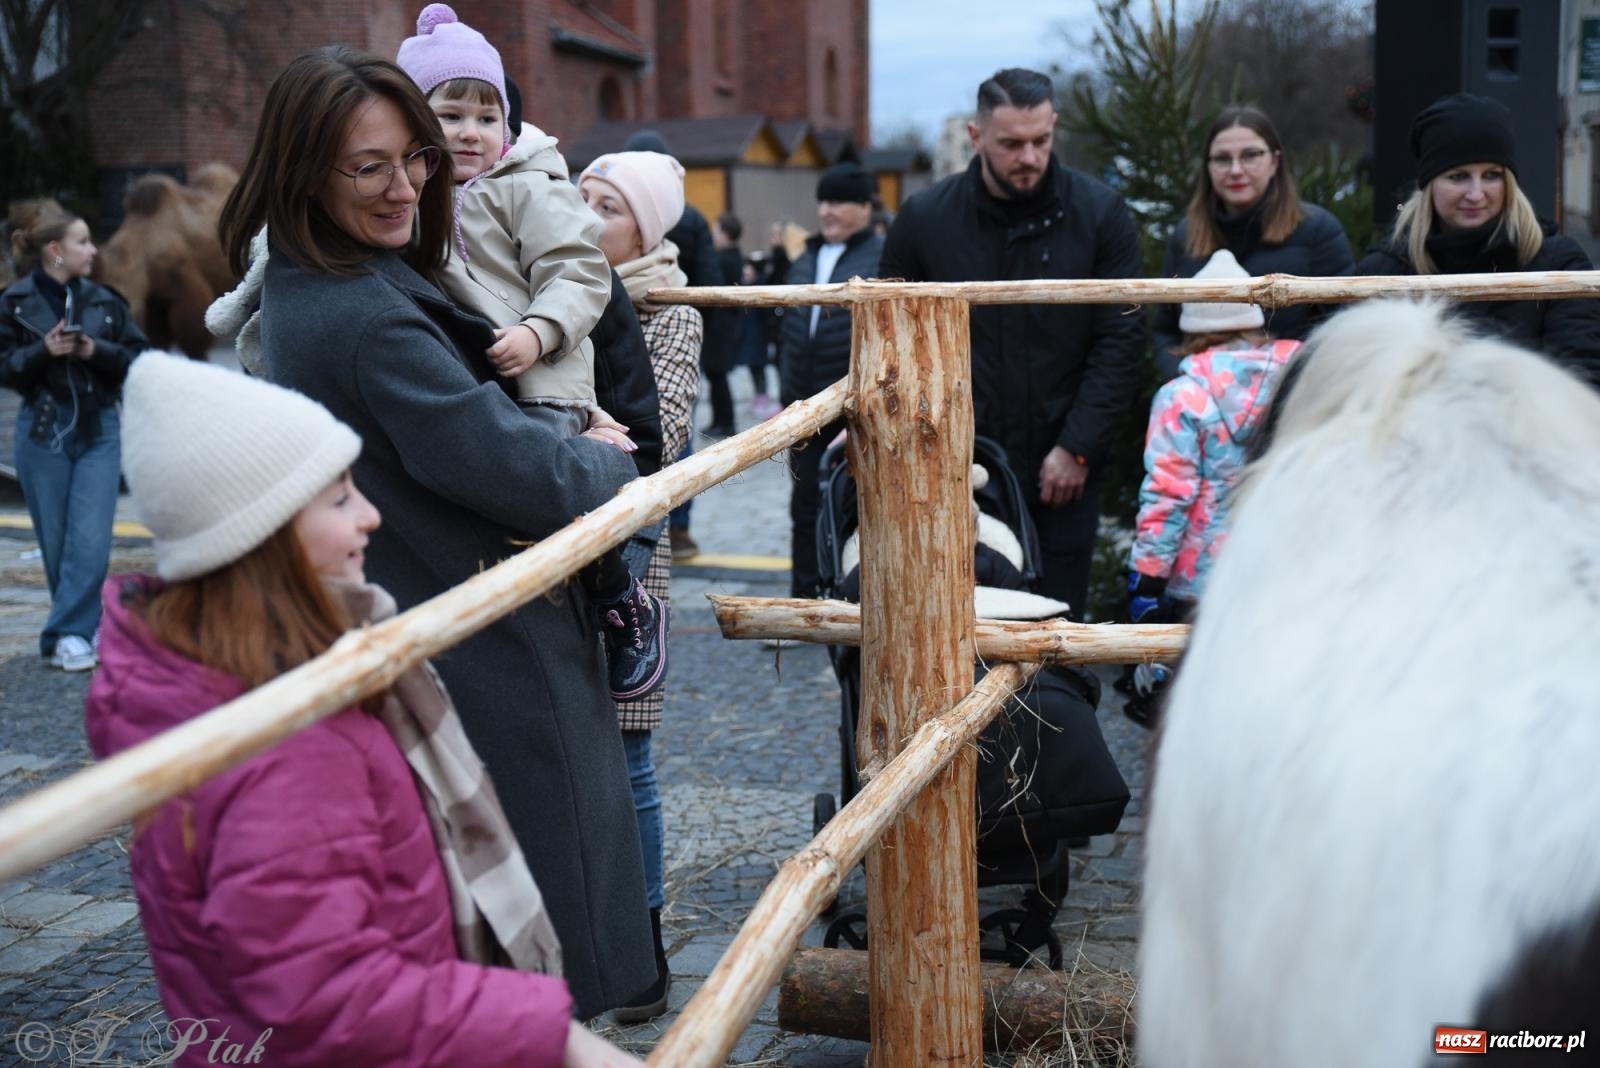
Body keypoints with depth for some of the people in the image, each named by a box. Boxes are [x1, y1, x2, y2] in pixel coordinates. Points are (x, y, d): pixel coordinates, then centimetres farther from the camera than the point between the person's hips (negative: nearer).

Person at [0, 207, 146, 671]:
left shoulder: (103, 301, 5)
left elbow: (137, 359, 4)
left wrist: (97, 351, -12)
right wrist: (43, 350, -17)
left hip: (99, 429, 1)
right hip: (42, 432, -1)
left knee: (91, 540, -9)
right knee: (56, 541, 5)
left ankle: (66, 633, -4)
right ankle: (81, 626, 18)